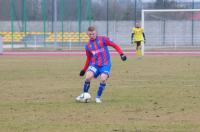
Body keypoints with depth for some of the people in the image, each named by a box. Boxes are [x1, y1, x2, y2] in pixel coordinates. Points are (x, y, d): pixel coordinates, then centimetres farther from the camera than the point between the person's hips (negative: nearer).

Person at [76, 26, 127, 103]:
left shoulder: (103, 39, 0)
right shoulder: (88, 45, 10)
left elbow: (114, 45, 1)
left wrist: (121, 54, -10)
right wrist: (84, 70, 22)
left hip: (105, 64, -2)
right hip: (94, 64, 2)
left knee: (103, 79, -24)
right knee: (88, 77, -21)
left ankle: (98, 97, -4)